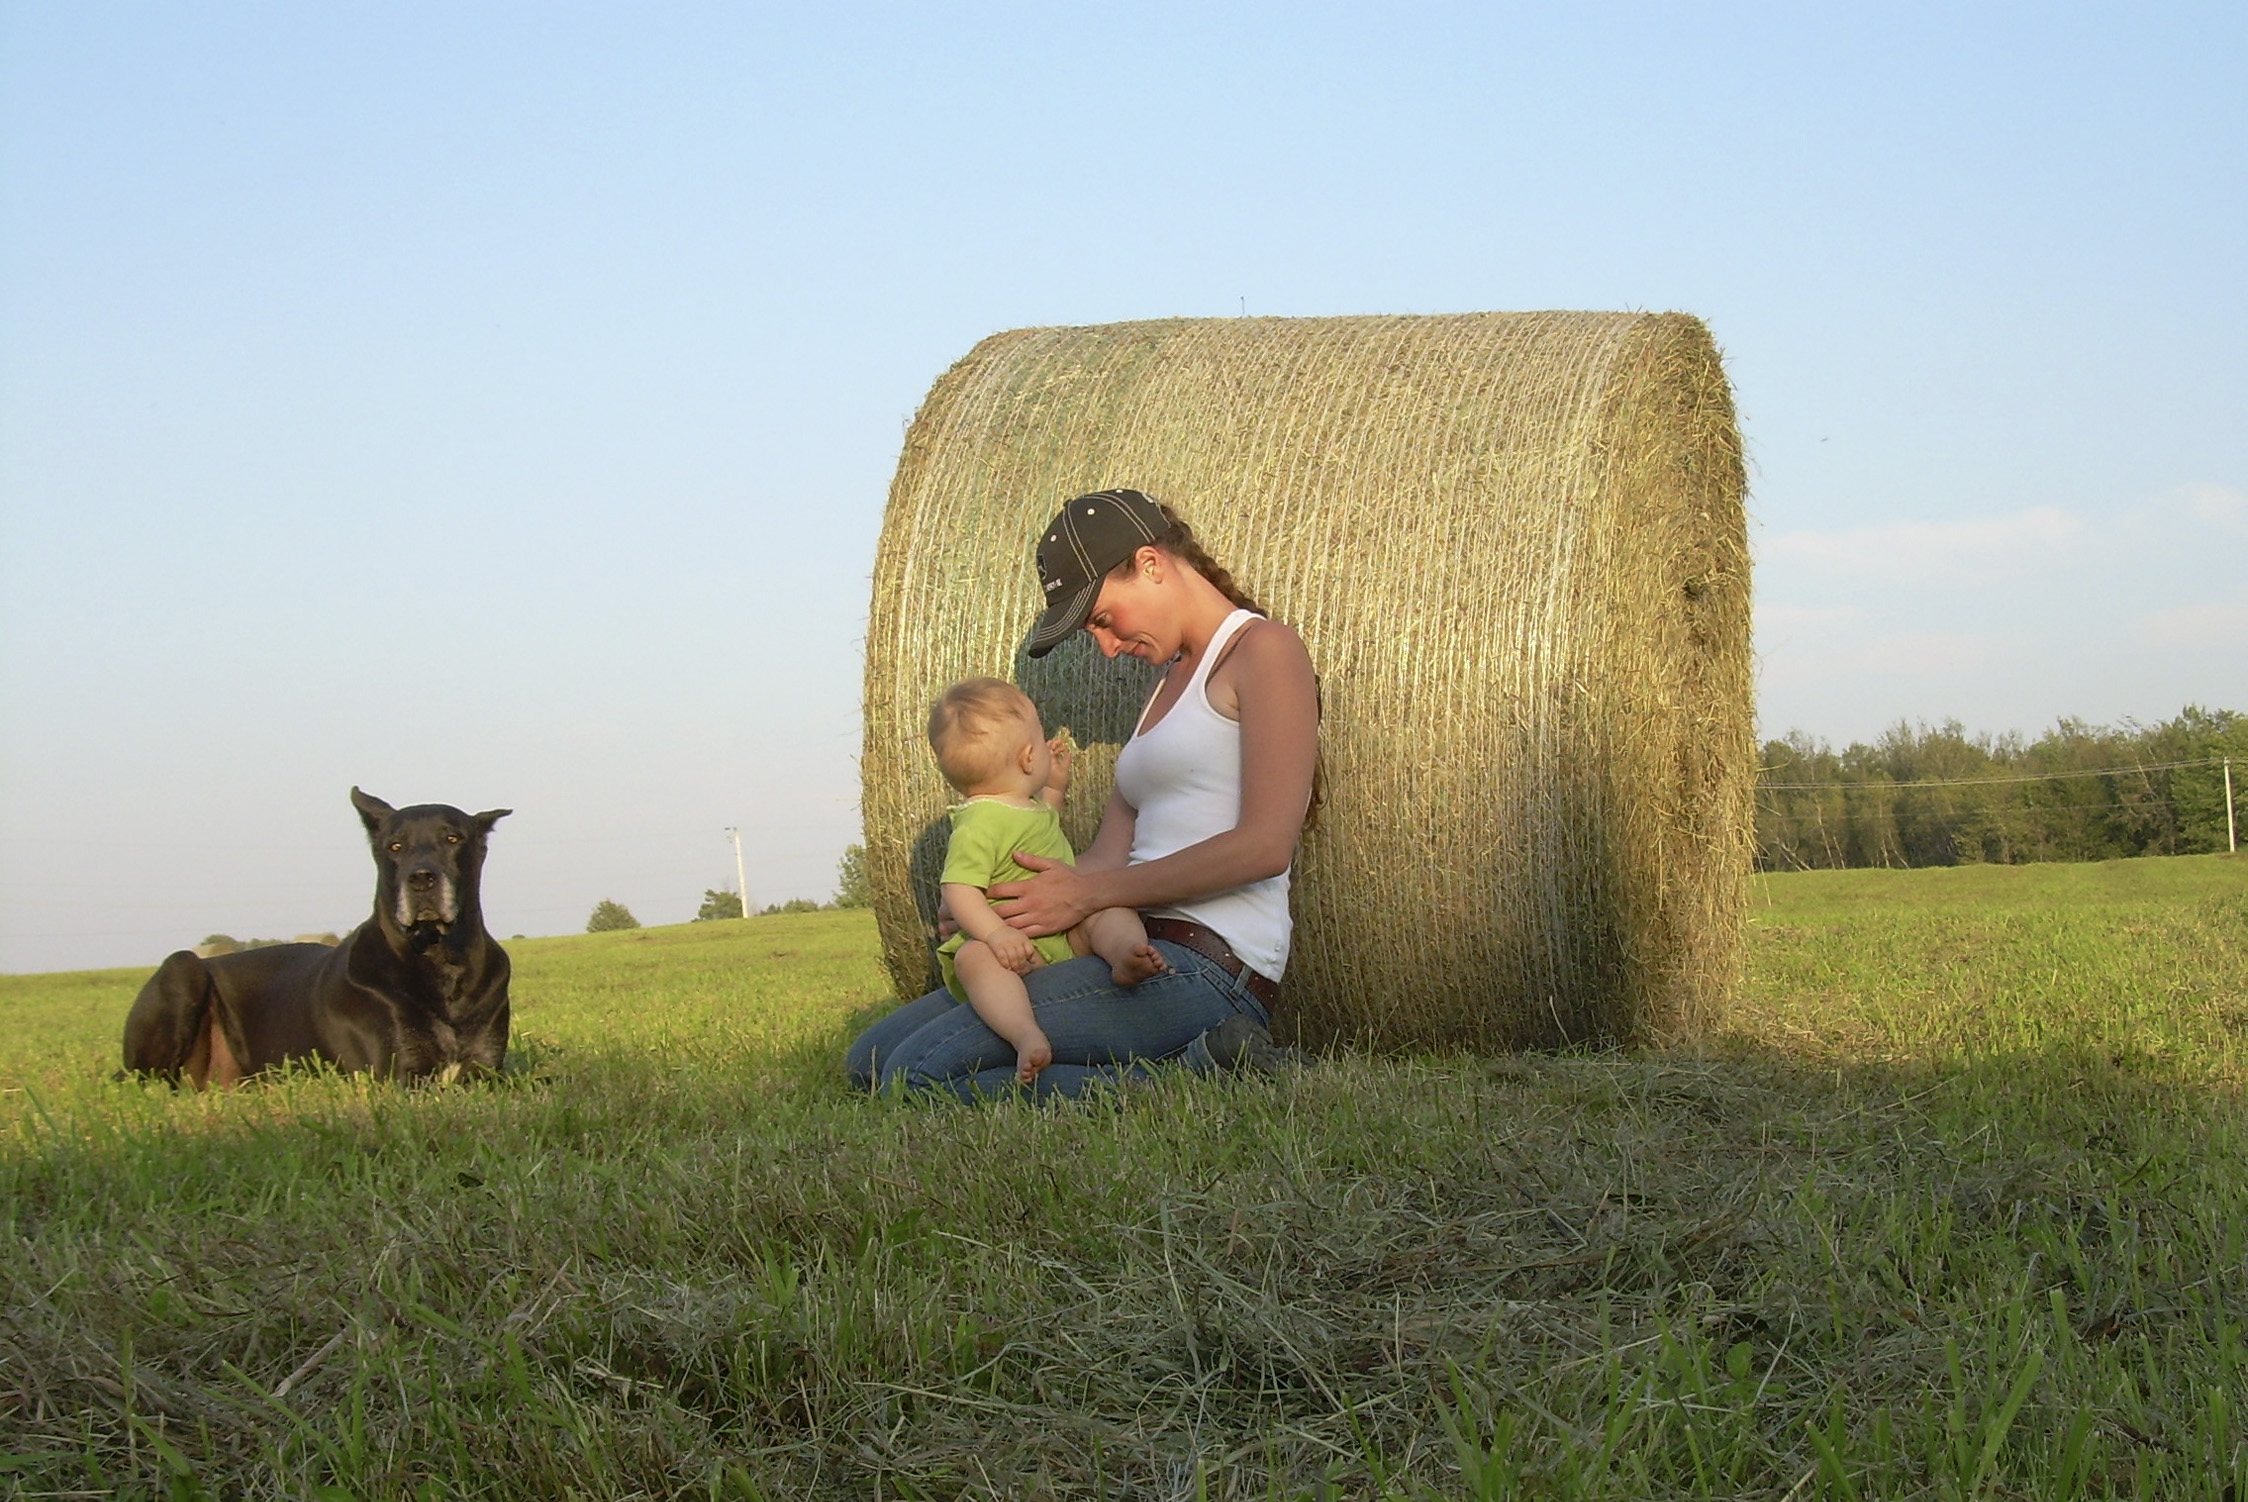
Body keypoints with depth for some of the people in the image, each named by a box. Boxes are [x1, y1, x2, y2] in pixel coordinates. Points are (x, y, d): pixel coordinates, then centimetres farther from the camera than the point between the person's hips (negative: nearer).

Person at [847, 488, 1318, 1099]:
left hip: (1207, 966, -10)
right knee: (869, 1060, 9)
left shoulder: (1264, 650, -5)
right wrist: (984, 910, -4)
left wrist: (1091, 893, -14)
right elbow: (1110, 858, 14)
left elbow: (1264, 846, -16)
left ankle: (1196, 1077, -14)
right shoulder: (1170, 681, 22)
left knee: (922, 1073, -21)